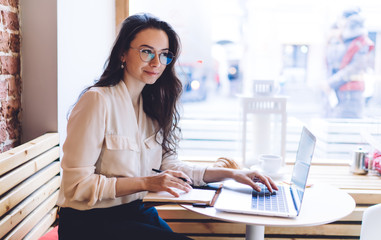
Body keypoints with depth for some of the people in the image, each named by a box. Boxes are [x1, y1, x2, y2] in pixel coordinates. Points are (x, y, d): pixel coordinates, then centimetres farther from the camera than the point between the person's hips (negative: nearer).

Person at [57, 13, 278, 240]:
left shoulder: (152, 106, 8)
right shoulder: (98, 100, -16)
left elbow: (169, 166, 10)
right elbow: (77, 184, -17)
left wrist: (232, 174, 2)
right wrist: (146, 183, -23)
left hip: (135, 212, 7)